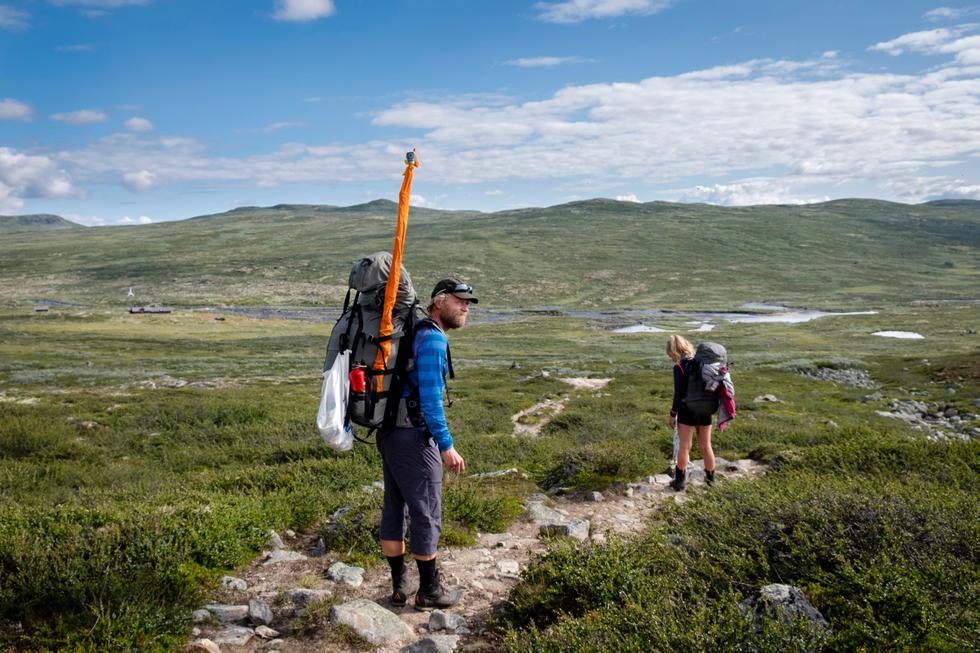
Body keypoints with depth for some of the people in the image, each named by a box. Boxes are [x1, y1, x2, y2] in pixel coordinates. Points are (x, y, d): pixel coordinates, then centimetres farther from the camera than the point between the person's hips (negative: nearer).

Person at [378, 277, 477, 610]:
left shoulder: (415, 333, 15)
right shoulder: (433, 339, -17)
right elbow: (430, 397, -23)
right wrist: (447, 447, -21)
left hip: (391, 433, 10)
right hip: (414, 438, -10)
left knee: (395, 510, 14)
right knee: (427, 514, 4)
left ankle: (399, 586, 24)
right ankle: (429, 590, 17)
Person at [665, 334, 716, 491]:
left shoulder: (679, 367, -15)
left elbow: (679, 394, -15)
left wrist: (672, 414, -6)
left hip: (687, 410, -5)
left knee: (684, 446, 6)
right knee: (706, 445, 17)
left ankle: (680, 480, 13)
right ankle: (710, 477, 29)